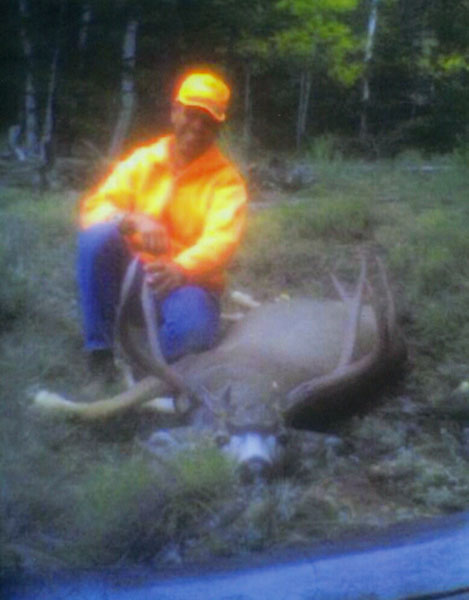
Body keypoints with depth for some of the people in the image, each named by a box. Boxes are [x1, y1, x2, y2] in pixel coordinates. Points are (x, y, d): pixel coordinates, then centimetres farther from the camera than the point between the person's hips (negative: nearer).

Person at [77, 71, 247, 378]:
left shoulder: (226, 178, -3)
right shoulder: (142, 161, 5)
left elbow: (221, 241, -19)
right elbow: (94, 208, -4)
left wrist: (180, 270, -41)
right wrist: (134, 220, -28)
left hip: (186, 283, -2)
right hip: (133, 276, 3)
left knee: (192, 326, -37)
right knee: (98, 236, -27)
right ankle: (99, 349, -16)